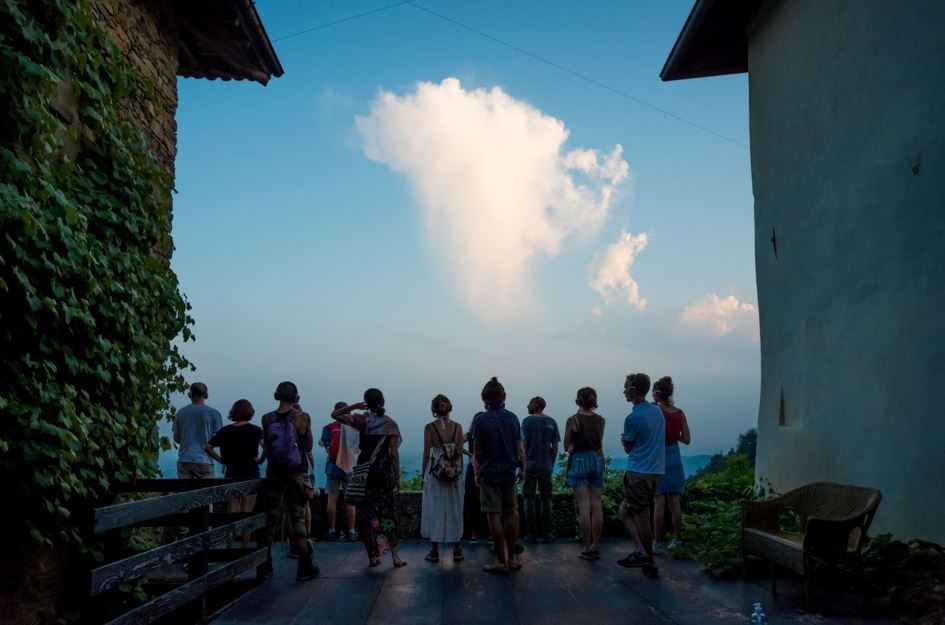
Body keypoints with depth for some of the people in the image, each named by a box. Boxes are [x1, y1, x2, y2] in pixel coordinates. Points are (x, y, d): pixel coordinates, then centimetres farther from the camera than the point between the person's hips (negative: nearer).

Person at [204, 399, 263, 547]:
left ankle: (230, 547, 5)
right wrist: (261, 459, -7)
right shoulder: (255, 430, -6)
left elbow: (207, 447, 2)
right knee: (246, 514, 3)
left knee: (231, 513, 7)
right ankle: (245, 547, 4)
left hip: (231, 475, 2)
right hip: (251, 475, -2)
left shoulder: (225, 431, 3)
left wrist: (220, 459, 8)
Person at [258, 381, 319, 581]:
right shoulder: (303, 417, -6)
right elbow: (309, 446, 2)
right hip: (297, 472, -2)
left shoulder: (267, 418, -2)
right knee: (298, 518, 3)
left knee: (270, 518, 9)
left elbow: (266, 448, 4)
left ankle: (264, 566, 13)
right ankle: (304, 568, 5)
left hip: (274, 472, 2)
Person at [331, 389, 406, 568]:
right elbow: (394, 453, -5)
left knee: (367, 513, 8)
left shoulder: (362, 420, -3)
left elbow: (335, 414, 2)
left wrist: (355, 406, 3)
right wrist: (397, 476, 0)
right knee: (387, 512, 10)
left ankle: (373, 556, 9)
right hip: (384, 471, 0)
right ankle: (394, 555, 9)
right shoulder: (390, 424, -2)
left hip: (364, 471, 0)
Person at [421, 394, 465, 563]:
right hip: (454, 473, 2)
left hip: (434, 472, -2)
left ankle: (434, 551, 10)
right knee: (454, 510, 12)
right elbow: (460, 453, 2)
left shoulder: (430, 427, -7)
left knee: (434, 510, 6)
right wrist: (460, 472, 12)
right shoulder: (457, 427, 0)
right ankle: (457, 549, 18)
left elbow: (427, 453, -5)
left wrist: (423, 474, 5)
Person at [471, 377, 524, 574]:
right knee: (511, 514, 12)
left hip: (489, 473, -4)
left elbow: (477, 451, -4)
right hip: (509, 472, 4)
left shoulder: (481, 419, -8)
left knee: (494, 516, 0)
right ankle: (511, 558, 17)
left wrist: (477, 474, 7)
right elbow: (520, 448, 6)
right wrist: (522, 469, 17)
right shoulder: (512, 418, 2)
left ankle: (501, 561, 2)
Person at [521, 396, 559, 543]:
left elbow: (523, 445, -8)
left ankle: (531, 533, 4)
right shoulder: (551, 422, 5)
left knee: (529, 499, 4)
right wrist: (551, 464, 14)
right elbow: (555, 447, 5)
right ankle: (546, 533, 10)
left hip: (530, 465, -3)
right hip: (546, 466, 3)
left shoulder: (527, 421, -6)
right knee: (546, 499, 9)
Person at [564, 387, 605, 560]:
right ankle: (596, 546, 7)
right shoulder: (601, 420, 4)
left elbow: (567, 446, 1)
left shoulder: (573, 421, -7)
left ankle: (586, 547, -3)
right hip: (597, 460, 4)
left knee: (584, 506, -3)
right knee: (596, 504, 5)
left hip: (579, 461, -4)